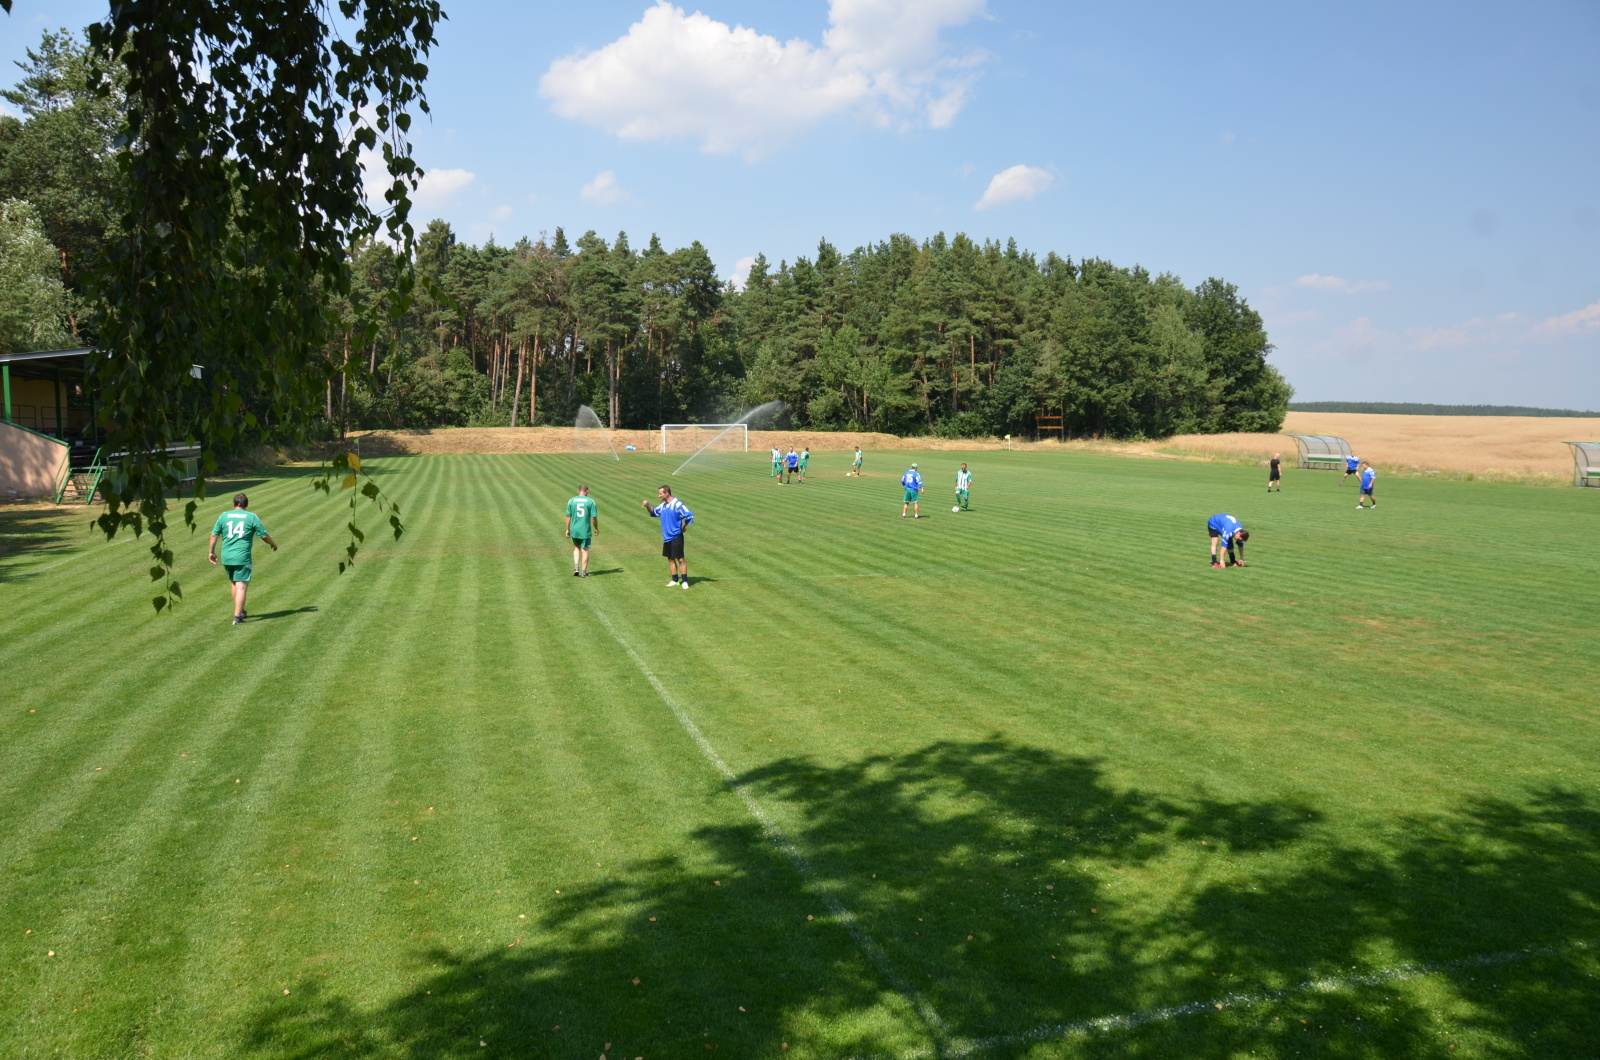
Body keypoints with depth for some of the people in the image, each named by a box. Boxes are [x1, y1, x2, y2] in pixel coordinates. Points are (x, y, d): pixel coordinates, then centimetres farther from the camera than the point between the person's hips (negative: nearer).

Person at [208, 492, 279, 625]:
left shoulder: (224, 516, 7)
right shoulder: (252, 517, -1)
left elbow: (214, 534, 6)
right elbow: (264, 535, -1)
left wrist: (212, 552, 16)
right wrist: (274, 544, 17)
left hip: (226, 556, 4)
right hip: (242, 557, -4)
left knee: (233, 583, 21)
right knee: (241, 586, -3)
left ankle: (240, 611, 32)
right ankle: (237, 617, -9)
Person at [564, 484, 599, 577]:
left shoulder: (571, 501, 0)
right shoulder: (590, 501, -7)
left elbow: (568, 516, 1)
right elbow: (594, 517, -8)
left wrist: (567, 529, 9)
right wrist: (596, 528, 7)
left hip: (574, 530, 2)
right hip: (586, 530, -2)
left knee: (576, 548, 20)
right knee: (585, 550, 7)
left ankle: (576, 568, 4)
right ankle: (584, 572, 10)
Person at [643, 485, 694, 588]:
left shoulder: (677, 504, -16)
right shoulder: (663, 506, 9)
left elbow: (689, 516, -20)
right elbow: (654, 512, 25)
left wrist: (683, 526, -10)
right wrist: (648, 506, 7)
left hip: (676, 537, -8)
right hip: (667, 537, 8)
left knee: (680, 559, -4)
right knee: (670, 559, 13)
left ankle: (685, 581, 1)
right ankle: (675, 580, 22)